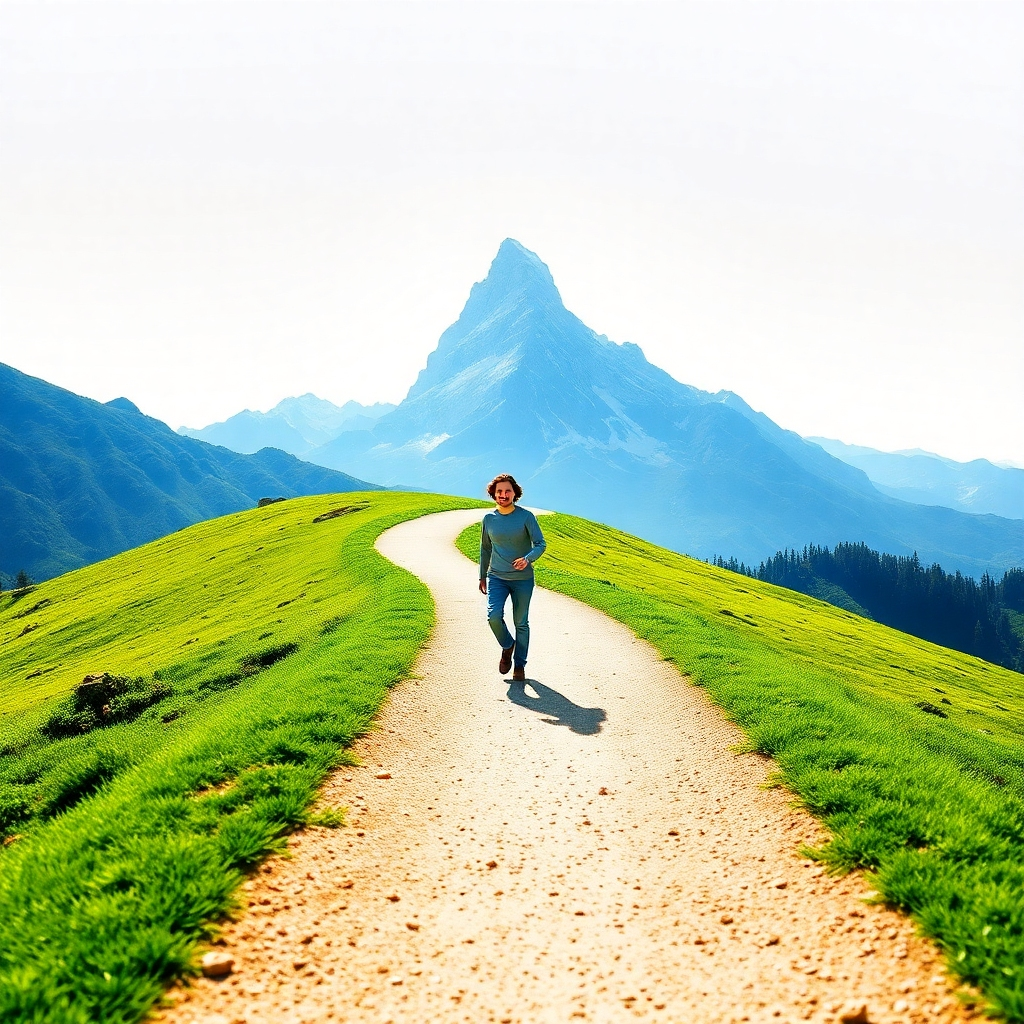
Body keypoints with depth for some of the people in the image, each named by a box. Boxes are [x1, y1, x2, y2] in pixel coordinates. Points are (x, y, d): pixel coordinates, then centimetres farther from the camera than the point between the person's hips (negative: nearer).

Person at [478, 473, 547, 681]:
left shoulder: (526, 516, -5)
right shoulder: (488, 519, 4)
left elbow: (540, 544, -5)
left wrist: (528, 558, -26)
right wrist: (482, 576, 20)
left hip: (523, 579, -2)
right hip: (496, 577, 2)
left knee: (521, 623, 5)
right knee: (494, 616, -17)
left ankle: (520, 665, 20)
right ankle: (507, 646, 12)